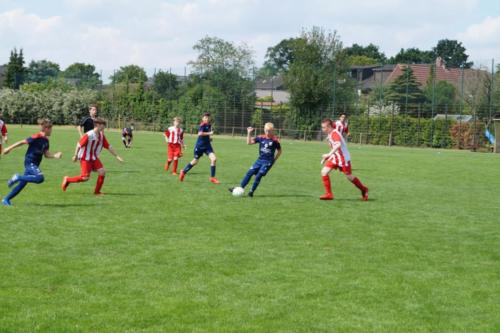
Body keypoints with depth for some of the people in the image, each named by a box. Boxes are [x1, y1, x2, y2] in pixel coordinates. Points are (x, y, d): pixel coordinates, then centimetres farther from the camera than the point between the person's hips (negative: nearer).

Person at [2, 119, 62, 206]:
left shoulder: (46, 140, 9)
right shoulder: (36, 137, -17)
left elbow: (46, 154, 11)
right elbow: (22, 142, -11)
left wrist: (55, 156, -7)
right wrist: (9, 149, -5)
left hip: (34, 164, 9)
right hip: (30, 162, -9)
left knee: (22, 183, 9)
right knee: (40, 178, -27)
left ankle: (6, 199, 17)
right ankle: (18, 177, -13)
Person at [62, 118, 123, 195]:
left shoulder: (101, 135, 0)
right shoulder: (89, 135, -22)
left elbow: (108, 147, 5)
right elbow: (79, 144, -15)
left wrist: (117, 156, 4)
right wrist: (75, 156, -8)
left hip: (94, 158, 7)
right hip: (85, 158, -7)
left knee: (102, 172, -8)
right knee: (86, 177, -9)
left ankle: (97, 191, 4)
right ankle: (67, 180, 12)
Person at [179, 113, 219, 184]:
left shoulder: (209, 125, 7)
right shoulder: (202, 125, -16)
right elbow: (200, 133, -34)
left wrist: (209, 138, 12)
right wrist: (209, 133, -32)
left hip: (207, 145, 6)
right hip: (200, 146, -6)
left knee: (214, 159, -12)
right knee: (195, 161, 8)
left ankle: (212, 177, -3)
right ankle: (183, 172, 32)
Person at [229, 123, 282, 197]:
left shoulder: (275, 140, -9)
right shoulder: (261, 138, 0)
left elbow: (279, 151, 4)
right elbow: (249, 142, -2)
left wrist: (274, 160, 2)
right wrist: (249, 133, -13)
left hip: (268, 162, -4)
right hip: (260, 160, 4)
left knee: (258, 176, -13)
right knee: (249, 173, -1)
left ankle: (252, 191, 1)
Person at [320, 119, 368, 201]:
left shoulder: (334, 133, -20)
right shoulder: (330, 134, 9)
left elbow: (338, 145, -37)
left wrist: (329, 154, -42)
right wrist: (326, 157, 18)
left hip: (343, 157, -9)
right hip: (335, 157, 9)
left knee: (349, 176, 4)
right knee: (324, 172, -7)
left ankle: (364, 190, 26)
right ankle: (328, 194, -4)